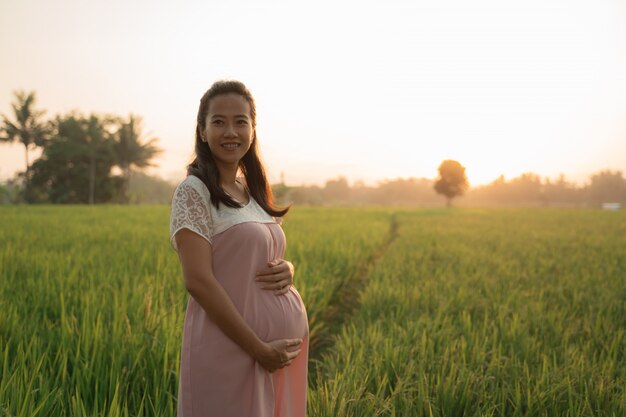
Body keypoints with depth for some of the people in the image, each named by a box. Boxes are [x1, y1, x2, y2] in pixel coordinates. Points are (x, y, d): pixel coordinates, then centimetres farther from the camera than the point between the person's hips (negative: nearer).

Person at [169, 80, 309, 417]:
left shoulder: (253, 191, 10)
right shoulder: (193, 191, -11)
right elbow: (198, 281, -18)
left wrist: (287, 270, -5)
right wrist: (259, 349, -19)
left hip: (284, 343, 7)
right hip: (230, 347, -7)